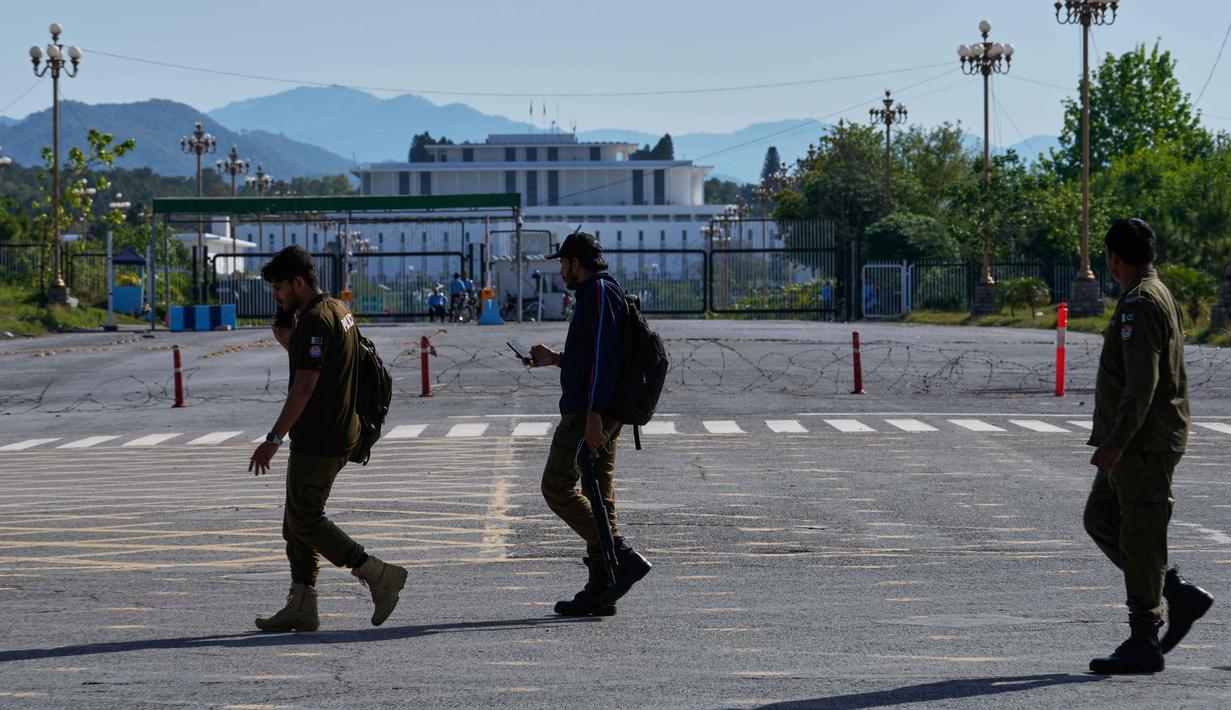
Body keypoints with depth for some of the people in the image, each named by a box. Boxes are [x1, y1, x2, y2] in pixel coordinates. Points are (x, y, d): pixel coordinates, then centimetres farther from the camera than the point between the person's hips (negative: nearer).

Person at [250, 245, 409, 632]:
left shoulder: (316, 321, -18)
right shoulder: (338, 310, 14)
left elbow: (305, 386, -23)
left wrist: (273, 439, -22)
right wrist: (288, 341, 9)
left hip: (319, 440, -10)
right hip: (337, 433, 10)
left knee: (304, 520, -5)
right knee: (298, 519, 12)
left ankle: (379, 575, -6)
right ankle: (301, 605, 11)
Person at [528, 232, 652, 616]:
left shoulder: (599, 292, -11)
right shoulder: (597, 292, 21)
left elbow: (604, 354, -20)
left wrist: (593, 413, -25)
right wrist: (555, 359, 30)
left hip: (589, 413, -10)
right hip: (602, 414, 10)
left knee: (557, 487, -10)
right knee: (598, 495, 8)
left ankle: (623, 558, -16)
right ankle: (599, 591, 7)